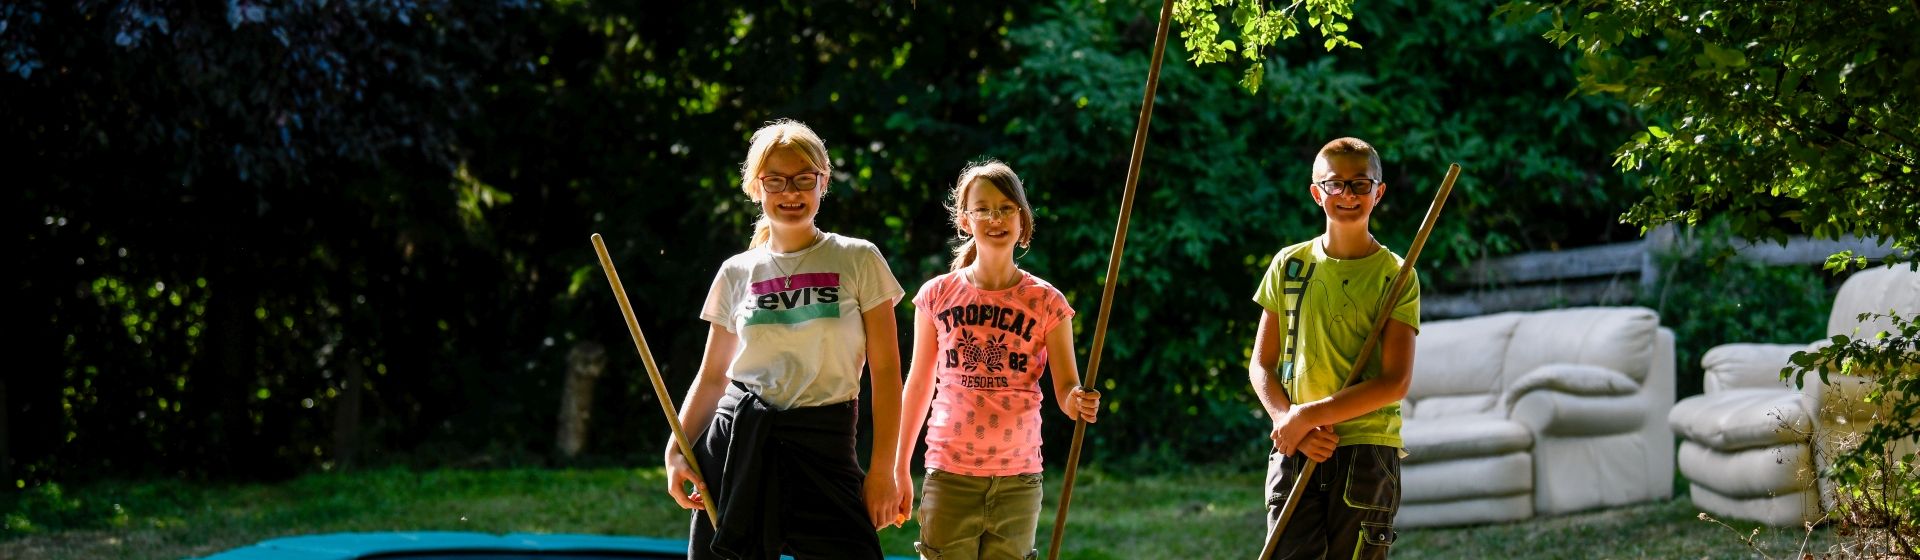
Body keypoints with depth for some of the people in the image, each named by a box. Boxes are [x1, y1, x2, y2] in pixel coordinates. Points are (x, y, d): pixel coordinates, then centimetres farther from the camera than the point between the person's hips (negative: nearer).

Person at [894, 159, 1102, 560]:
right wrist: (899, 469, 11)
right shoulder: (937, 296, 2)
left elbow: (1066, 386, -4)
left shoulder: (1045, 302, 1)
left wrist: (1078, 402, -28)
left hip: (1018, 478, 0)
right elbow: (919, 384, 10)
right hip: (950, 477, 0)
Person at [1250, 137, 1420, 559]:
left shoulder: (1394, 275, 0)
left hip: (1366, 449, -2)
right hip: (1293, 450, 2)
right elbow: (1261, 365, 11)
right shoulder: (1289, 264, 10)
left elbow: (1396, 382, -8)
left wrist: (1306, 416, -12)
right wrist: (1288, 422, -8)